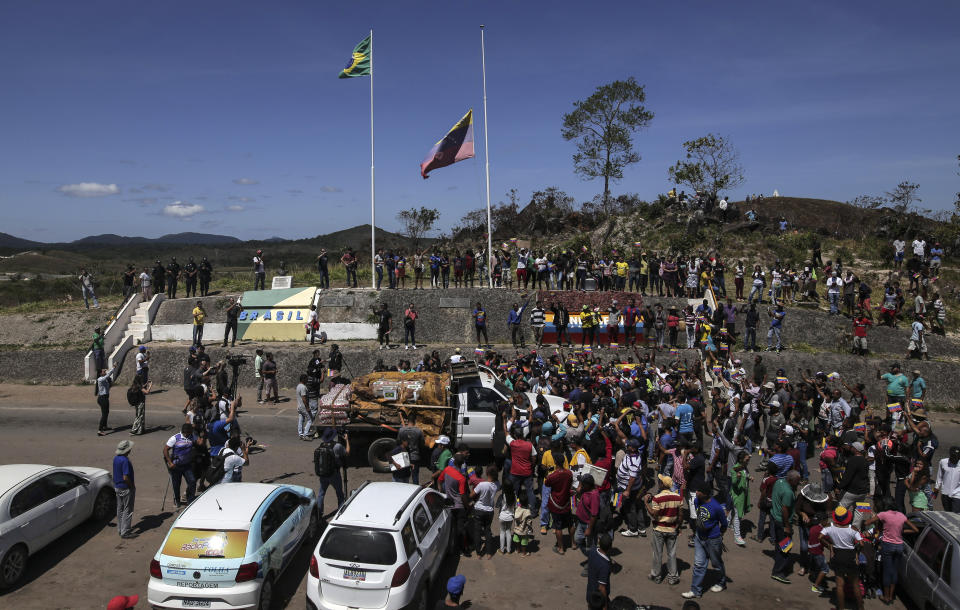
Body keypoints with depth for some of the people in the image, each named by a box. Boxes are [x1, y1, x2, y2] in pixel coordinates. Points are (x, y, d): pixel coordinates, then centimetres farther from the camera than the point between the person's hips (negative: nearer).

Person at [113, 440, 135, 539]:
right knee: (127, 510, 1)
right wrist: (132, 486, -13)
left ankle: (120, 529, 29)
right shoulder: (125, 460, -26)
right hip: (126, 489, -9)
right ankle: (125, 532, 6)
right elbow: (125, 478, -27)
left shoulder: (116, 458, 2)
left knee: (120, 509, 18)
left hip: (117, 487, 9)